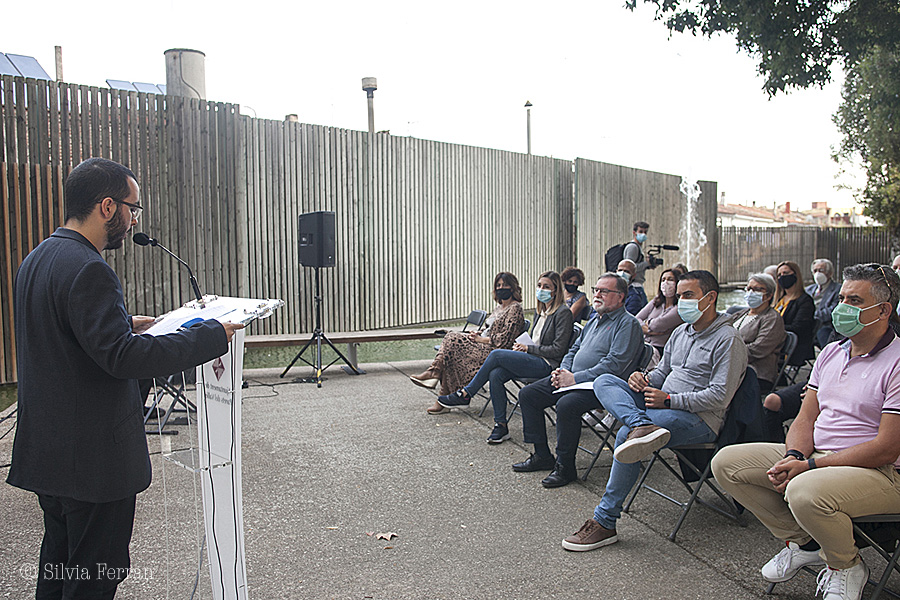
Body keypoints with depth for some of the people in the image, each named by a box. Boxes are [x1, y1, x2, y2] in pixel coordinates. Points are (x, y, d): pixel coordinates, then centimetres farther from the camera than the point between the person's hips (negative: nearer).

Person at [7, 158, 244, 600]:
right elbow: (122, 358, -29)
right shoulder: (87, 270, -23)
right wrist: (211, 335, -24)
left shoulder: (36, 260, 9)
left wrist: (125, 324, 14)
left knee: (59, 563, 24)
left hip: (48, 451, 10)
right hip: (92, 458, -10)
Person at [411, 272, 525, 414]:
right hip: (486, 347, 9)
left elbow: (505, 339, -17)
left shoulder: (515, 308, -8)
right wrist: (479, 333, 3)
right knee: (452, 337, -11)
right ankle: (433, 374, -22)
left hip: (495, 352, -9)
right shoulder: (500, 307, 21)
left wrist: (481, 339, -12)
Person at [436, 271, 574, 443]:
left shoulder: (563, 313, -7)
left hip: (546, 364, -8)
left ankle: (465, 394, -7)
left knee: (496, 354, -22)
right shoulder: (539, 311, 18)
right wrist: (521, 346, 3)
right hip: (532, 360, 8)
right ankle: (500, 425, -12)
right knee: (495, 374, -20)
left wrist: (529, 348, -11)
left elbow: (558, 350, -13)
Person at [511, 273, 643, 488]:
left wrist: (575, 378, -21)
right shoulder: (594, 321, 20)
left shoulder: (627, 323, -9)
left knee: (566, 404, -35)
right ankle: (542, 455, 8)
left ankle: (564, 466, -17)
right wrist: (562, 371, 4)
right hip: (573, 377, 10)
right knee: (527, 394, 1)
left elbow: (614, 364, -20)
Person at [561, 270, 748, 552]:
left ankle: (605, 522, -22)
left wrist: (669, 400, -19)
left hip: (699, 419, -8)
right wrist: (644, 379, 1)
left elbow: (719, 397, -15)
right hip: (661, 404, 8)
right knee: (604, 381, -11)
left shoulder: (728, 340, -7)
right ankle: (643, 425, -41)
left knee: (625, 435, -31)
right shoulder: (681, 332, 18)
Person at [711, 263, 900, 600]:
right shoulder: (831, 353, 11)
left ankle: (846, 565, -4)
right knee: (726, 462, -5)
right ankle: (803, 542, 9)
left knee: (805, 493, -39)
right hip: (814, 459, 8)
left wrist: (809, 465, -22)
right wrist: (794, 456, -12)